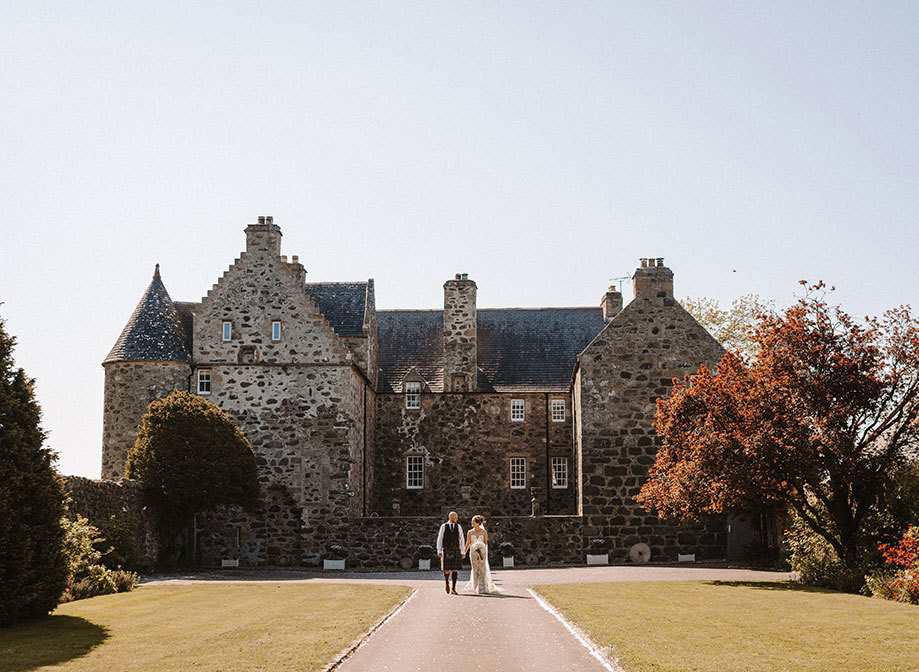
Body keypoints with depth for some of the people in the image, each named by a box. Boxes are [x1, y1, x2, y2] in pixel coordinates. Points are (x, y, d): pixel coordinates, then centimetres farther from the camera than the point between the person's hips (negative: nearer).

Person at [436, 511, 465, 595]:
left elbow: (462, 540, 8)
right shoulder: (443, 527, 1)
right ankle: (447, 582, 29)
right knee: (447, 569, -2)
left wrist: (463, 552, 3)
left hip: (456, 551, 1)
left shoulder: (458, 527, 6)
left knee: (455, 569, -7)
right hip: (446, 550, -1)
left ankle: (453, 589, -5)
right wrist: (439, 551, -7)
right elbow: (439, 540, 1)